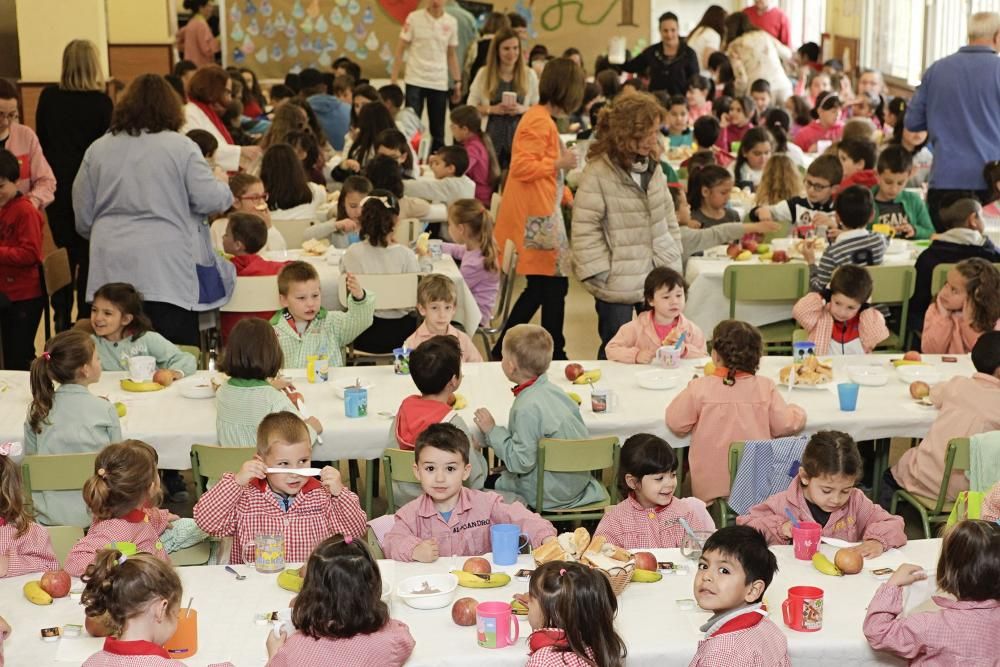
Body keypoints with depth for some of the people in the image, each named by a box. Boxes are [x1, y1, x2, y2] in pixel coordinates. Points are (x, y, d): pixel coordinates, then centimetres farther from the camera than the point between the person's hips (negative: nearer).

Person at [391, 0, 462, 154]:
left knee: (438, 132, 7)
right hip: (415, 81, -3)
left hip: (440, 83, 3)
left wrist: (457, 81, 6)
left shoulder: (451, 22, 4)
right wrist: (393, 81, -6)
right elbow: (400, 50, -1)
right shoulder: (414, 18, -3)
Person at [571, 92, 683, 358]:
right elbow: (585, 229, -14)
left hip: (659, 276, 6)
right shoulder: (598, 172, -15)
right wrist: (601, 273, -14)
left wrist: (674, 258, 12)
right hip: (618, 283, -6)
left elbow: (668, 217, 16)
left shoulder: (653, 166, 7)